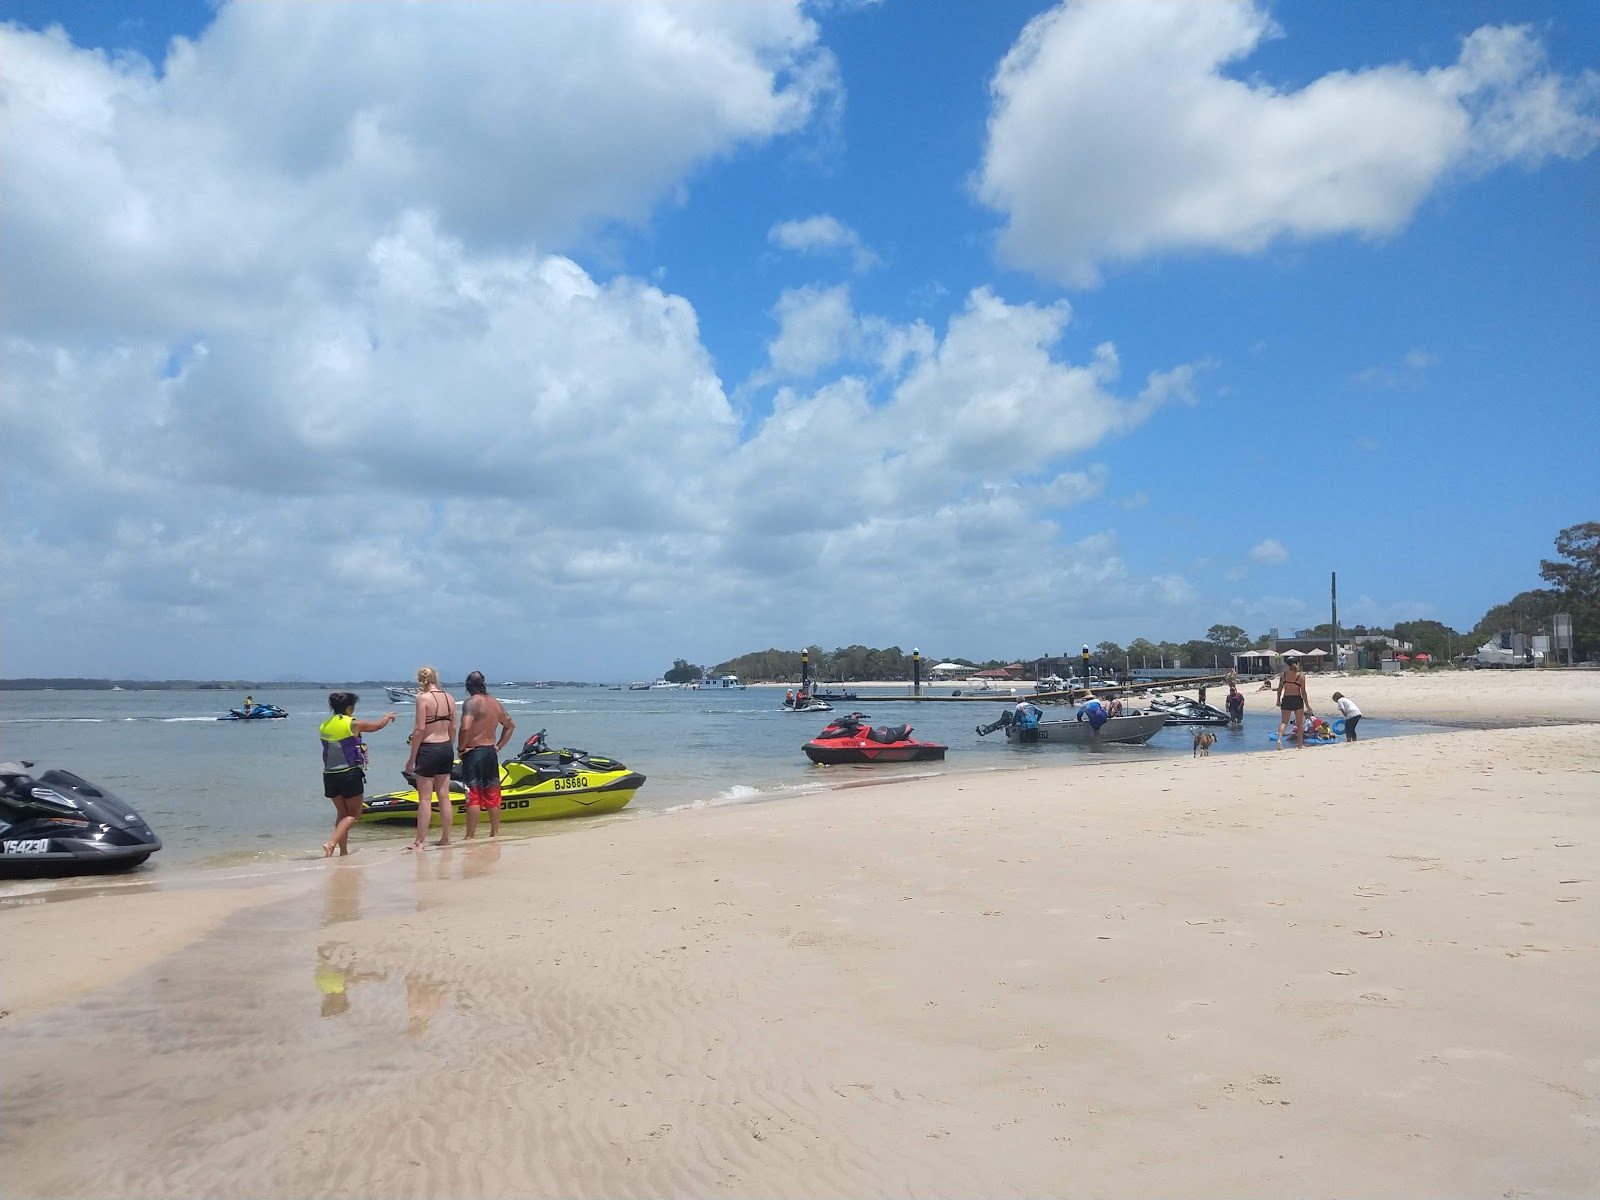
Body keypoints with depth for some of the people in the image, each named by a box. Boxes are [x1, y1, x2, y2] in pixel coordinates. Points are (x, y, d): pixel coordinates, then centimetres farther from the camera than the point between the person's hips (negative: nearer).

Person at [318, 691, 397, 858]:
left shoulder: (324, 726, 6)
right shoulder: (353, 724, -8)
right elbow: (377, 725, 6)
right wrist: (388, 717, 27)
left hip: (329, 775, 6)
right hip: (350, 774, -6)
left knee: (342, 812, 17)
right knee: (353, 813, 3)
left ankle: (343, 850, 15)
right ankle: (331, 843, -14)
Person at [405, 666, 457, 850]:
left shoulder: (423, 698, -12)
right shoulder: (449, 698, 5)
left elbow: (420, 728, -16)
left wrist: (412, 757, -10)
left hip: (428, 750, -6)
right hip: (446, 749, 6)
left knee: (425, 798, 0)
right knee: (444, 796, 12)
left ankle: (421, 841, 4)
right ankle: (446, 838, 18)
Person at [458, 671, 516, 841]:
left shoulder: (471, 702, -13)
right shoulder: (495, 703, 10)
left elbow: (465, 727, -28)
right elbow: (510, 725, 19)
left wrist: (462, 747, -13)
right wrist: (499, 746, 18)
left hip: (473, 752, -7)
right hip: (491, 752, 7)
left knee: (473, 795, -3)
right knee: (492, 795, 12)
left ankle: (470, 836, 1)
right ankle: (495, 832, 19)